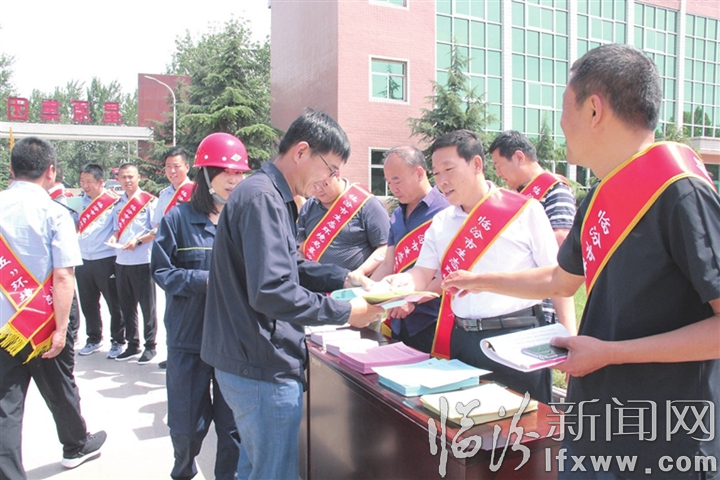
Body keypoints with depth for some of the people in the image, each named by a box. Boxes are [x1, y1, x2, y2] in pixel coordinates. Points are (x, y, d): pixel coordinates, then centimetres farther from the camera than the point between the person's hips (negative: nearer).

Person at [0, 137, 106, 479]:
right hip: (44, 325, -2)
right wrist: (60, 328, -15)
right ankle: (76, 447, 39)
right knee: (60, 391, 18)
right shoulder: (54, 213, -12)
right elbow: (63, 276, -19)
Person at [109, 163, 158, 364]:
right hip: (121, 261, 6)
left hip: (143, 261, -6)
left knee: (147, 306, 2)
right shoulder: (118, 204, 14)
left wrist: (138, 241, -19)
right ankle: (132, 345, 24)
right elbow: (118, 228, 20)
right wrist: (114, 238, -1)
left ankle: (150, 346, 12)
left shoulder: (149, 201, -4)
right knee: (126, 306, 12)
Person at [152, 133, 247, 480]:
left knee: (234, 422, 9)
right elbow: (162, 271, -5)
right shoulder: (179, 218, -2)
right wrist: (206, 280, -17)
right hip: (188, 336, -1)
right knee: (188, 422, 14)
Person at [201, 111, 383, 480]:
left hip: (249, 363, 10)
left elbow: (286, 266, 20)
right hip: (265, 368, -10)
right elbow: (270, 292, -30)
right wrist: (346, 312, -20)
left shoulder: (272, 196, 12)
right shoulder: (263, 198, -21)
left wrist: (343, 277, 7)